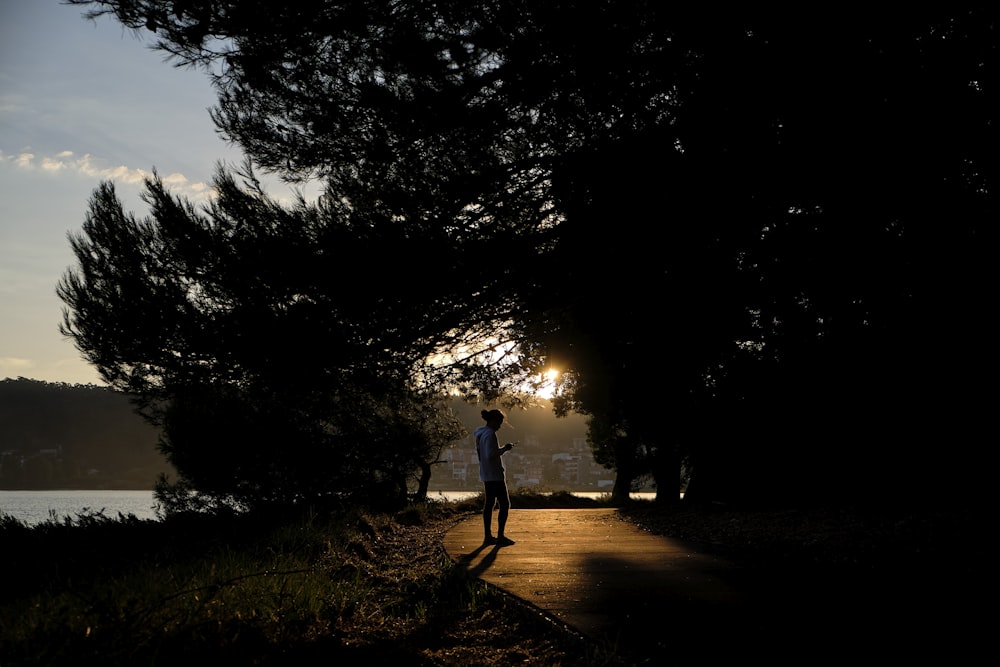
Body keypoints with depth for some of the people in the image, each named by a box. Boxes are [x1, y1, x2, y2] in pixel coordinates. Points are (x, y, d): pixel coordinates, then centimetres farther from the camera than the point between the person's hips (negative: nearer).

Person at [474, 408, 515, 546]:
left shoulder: (480, 434, 12)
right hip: (495, 475, -10)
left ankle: (488, 536, 15)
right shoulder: (490, 434, -18)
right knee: (504, 505, -3)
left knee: (489, 504, 12)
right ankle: (500, 536, -2)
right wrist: (504, 449, -15)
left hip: (486, 475, 10)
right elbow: (490, 455, -25)